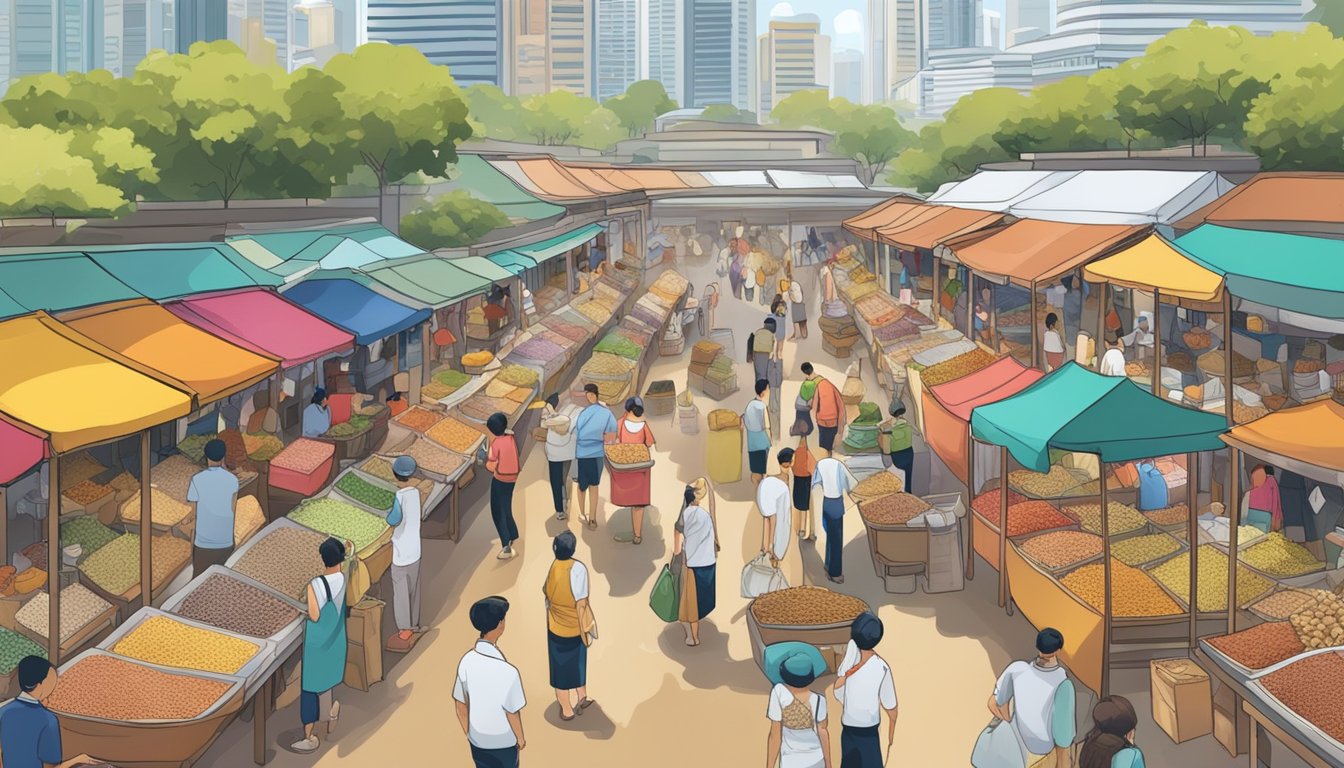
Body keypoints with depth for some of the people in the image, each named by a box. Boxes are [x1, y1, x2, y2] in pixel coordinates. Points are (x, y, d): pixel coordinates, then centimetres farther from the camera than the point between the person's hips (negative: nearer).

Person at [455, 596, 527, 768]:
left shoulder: (466, 662, -17)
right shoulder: (507, 672, -33)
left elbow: (460, 705, -5)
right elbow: (512, 713, -19)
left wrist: (468, 733, 13)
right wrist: (521, 738, 0)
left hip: (477, 739, 4)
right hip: (503, 741, -4)